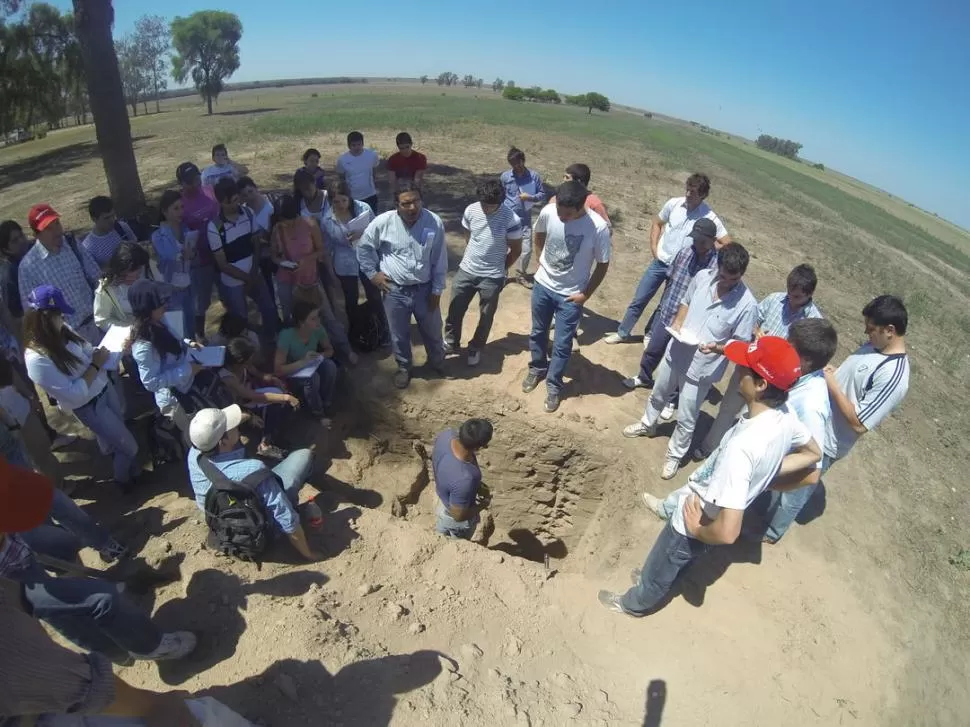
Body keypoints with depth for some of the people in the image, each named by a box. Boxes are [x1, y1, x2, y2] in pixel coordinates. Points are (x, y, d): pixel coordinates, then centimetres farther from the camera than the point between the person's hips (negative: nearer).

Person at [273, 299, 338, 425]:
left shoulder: (318, 330, -20)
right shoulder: (287, 336, -33)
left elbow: (329, 350, -1)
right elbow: (278, 370, -31)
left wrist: (320, 356, -23)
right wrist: (303, 362, -40)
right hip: (291, 373, -4)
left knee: (330, 365, -26)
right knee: (312, 378, -34)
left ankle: (326, 405, -7)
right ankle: (319, 413, -7)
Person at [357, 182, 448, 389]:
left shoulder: (434, 222, -12)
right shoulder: (383, 222, -14)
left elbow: (440, 260, -5)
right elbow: (363, 247, 3)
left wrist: (437, 290, -3)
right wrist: (372, 273, 1)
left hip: (424, 288, 1)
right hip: (395, 290, 0)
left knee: (432, 331, 19)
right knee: (399, 335, 16)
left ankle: (437, 361, 49)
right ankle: (404, 367, 42)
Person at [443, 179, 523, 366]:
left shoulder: (510, 219, -19)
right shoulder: (471, 210, -8)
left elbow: (516, 250, -6)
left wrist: (501, 268, 4)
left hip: (492, 277, -3)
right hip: (466, 270, 3)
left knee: (486, 316, 12)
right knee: (455, 310, 12)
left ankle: (476, 348, 35)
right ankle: (451, 342, 36)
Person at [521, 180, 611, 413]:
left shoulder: (598, 227, -25)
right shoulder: (548, 212, -17)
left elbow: (602, 264, -12)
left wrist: (585, 294, -11)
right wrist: (541, 262, 8)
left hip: (571, 295, -3)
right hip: (542, 285, 3)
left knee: (562, 344, 7)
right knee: (538, 333, 20)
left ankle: (554, 385, 28)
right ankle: (537, 369, 45)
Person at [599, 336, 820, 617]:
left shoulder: (742, 445, -42)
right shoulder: (785, 417, -16)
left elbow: (727, 532, -41)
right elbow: (813, 453, 8)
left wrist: (698, 529, -20)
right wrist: (767, 471, 2)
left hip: (694, 523, -7)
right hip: (717, 511, 7)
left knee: (658, 568, 24)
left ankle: (637, 602, 52)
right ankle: (657, 576, 63)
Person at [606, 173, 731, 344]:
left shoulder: (709, 218, -16)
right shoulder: (674, 203, -8)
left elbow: (727, 244, -10)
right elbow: (657, 223, 9)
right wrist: (654, 247, 1)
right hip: (660, 262, 2)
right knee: (638, 300, 8)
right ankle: (622, 332, 24)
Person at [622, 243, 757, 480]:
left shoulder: (747, 305, -22)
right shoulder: (702, 277, -11)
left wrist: (716, 347, -31)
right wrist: (677, 323, -11)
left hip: (702, 368, -4)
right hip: (676, 353, 5)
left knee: (686, 419, 11)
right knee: (658, 395, 28)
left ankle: (674, 455, 35)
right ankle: (648, 425, 57)